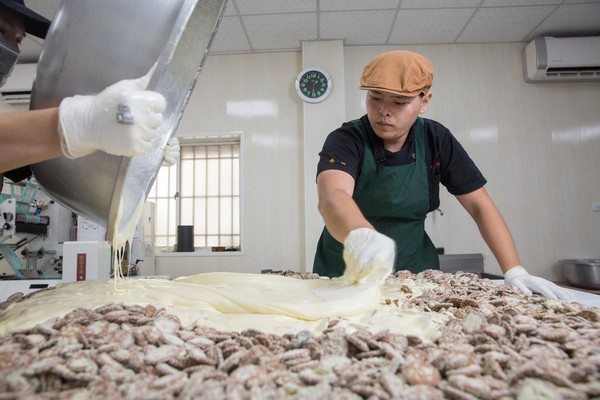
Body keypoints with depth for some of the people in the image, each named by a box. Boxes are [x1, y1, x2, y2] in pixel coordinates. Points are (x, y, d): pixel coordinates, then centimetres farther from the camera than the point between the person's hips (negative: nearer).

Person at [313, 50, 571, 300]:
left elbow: (479, 205, -4)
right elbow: (332, 197, -37)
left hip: (414, 270, 2)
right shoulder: (347, 140, -17)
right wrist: (360, 235, -59)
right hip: (346, 271, -1)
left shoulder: (436, 140, -7)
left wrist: (514, 272, -14)